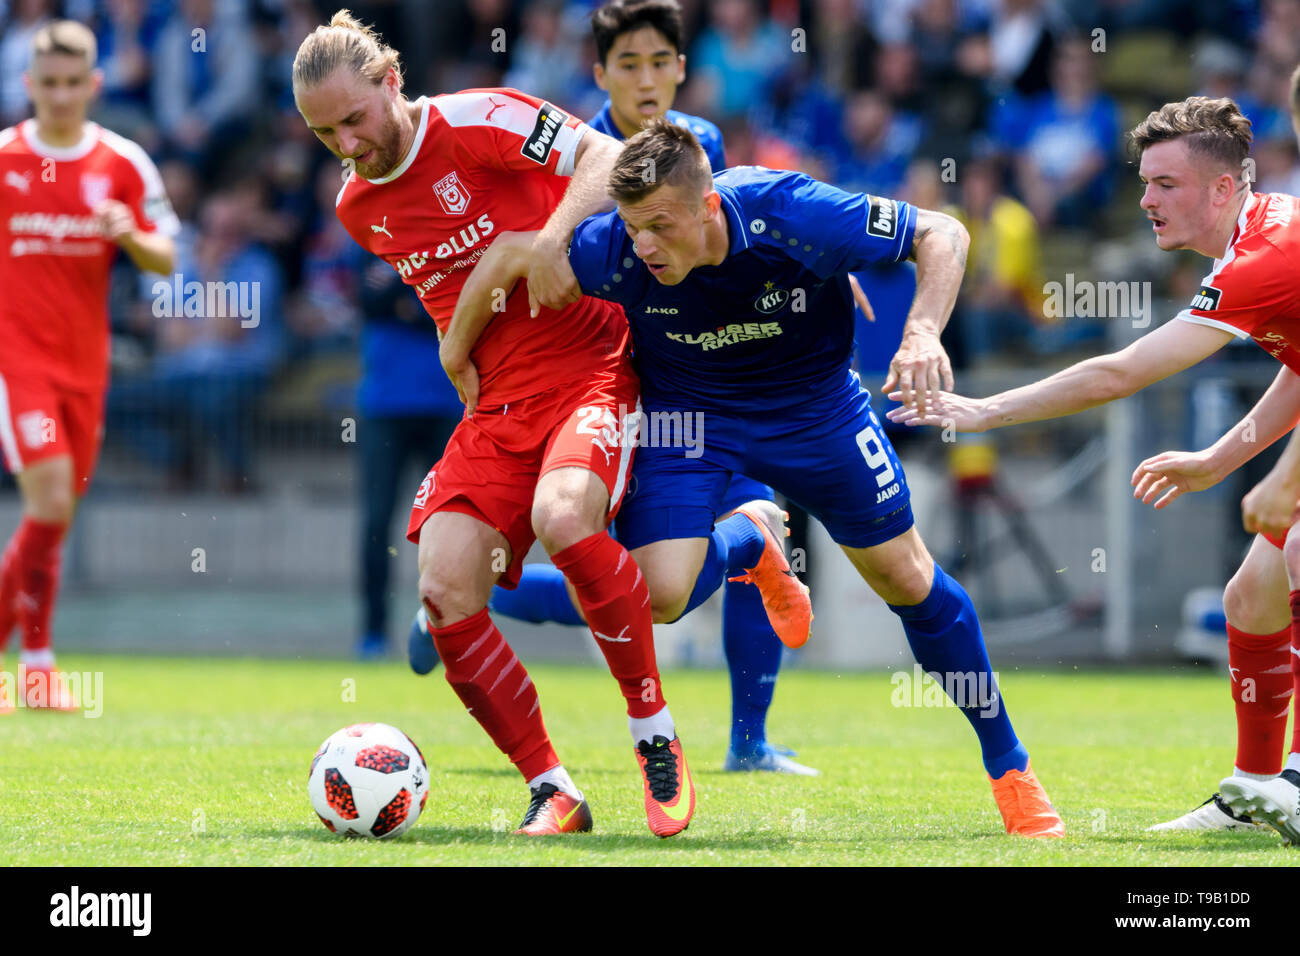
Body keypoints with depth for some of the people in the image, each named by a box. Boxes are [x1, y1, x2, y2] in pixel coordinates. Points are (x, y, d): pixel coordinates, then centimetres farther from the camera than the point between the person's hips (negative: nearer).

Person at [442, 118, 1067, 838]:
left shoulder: (793, 215, -33)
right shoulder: (612, 250, -31)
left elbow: (940, 234, -22)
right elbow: (509, 252, -16)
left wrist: (922, 333, -36)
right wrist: (457, 356, -4)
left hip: (810, 401, 0)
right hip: (685, 411, 1)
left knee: (906, 579, 4)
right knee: (658, 595, -18)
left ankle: (1007, 765, 22)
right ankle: (746, 545, 21)